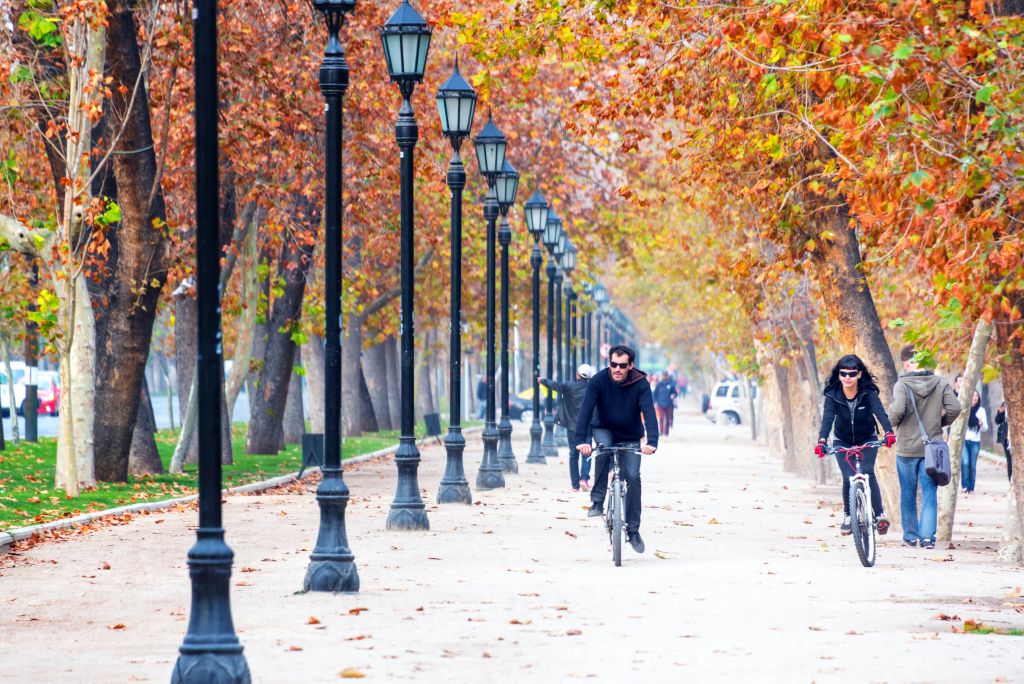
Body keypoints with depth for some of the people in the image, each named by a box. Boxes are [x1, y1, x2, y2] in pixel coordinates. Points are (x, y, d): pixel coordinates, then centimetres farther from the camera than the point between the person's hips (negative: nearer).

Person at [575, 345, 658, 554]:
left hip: (630, 439, 0)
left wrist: (652, 442, -45)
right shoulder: (599, 380, -20)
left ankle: (633, 531, -1)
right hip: (605, 431, 0)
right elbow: (585, 409, -27)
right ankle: (597, 501, -24)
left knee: (633, 477, -13)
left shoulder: (641, 384, -20)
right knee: (603, 446, -34)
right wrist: (582, 439, -40)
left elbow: (649, 413, -30)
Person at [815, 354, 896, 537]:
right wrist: (822, 441, -47)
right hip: (842, 442, 1)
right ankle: (848, 515, 10)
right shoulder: (833, 394, -19)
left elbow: (879, 411, -35)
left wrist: (889, 432, -54)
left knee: (867, 473, -22)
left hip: (867, 440, -1)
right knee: (849, 478, -14)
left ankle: (879, 515, -17)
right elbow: (827, 418, -30)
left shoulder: (868, 392, -21)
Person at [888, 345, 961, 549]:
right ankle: (928, 536, -9)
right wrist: (940, 423, 9)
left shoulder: (902, 384, -10)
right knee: (929, 493, 3)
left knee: (908, 494, 12)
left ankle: (910, 536, 20)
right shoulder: (941, 383, -2)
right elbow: (954, 408, -9)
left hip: (907, 448, -1)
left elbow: (897, 411, -23)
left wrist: (893, 421, 0)